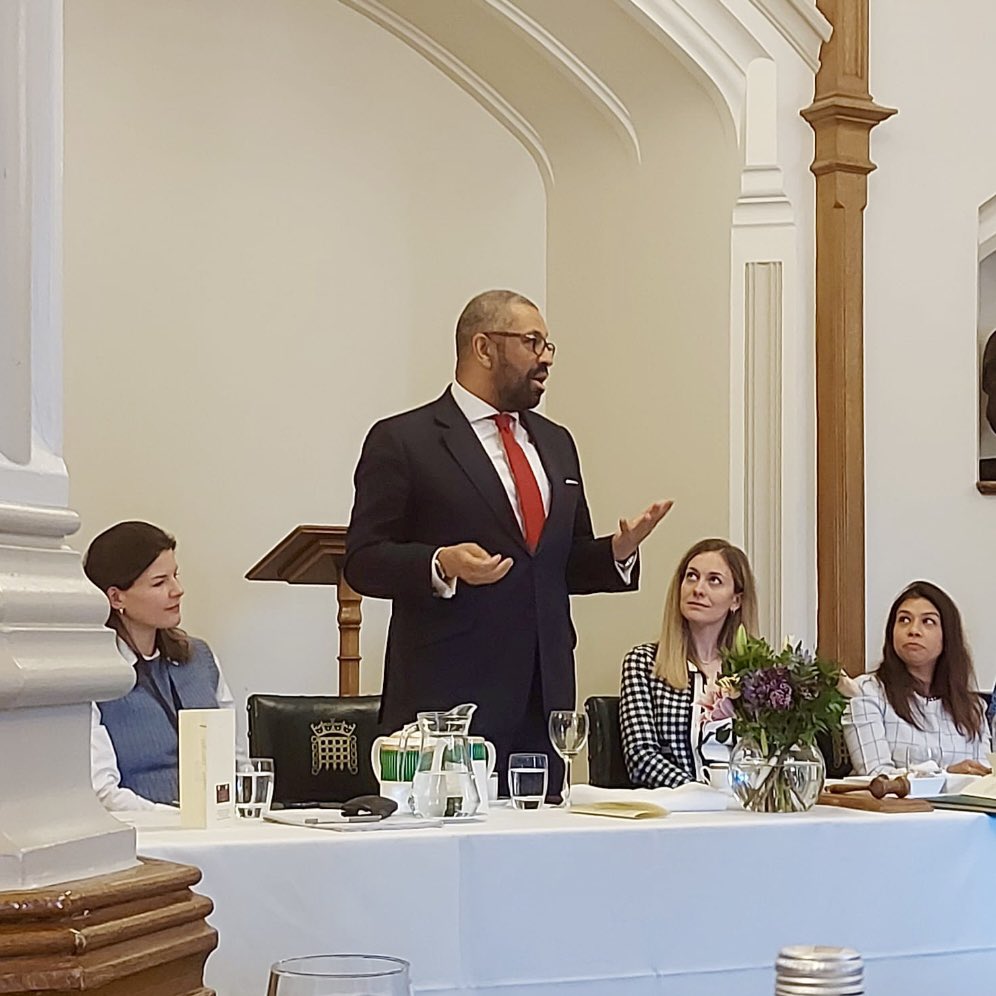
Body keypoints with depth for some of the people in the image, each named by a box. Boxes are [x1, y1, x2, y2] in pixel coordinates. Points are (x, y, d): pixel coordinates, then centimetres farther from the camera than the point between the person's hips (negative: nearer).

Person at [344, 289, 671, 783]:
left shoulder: (556, 442, 20)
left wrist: (618, 551, 3)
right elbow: (363, 562, -5)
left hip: (543, 699, 6)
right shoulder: (403, 441, 0)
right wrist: (440, 566, -22)